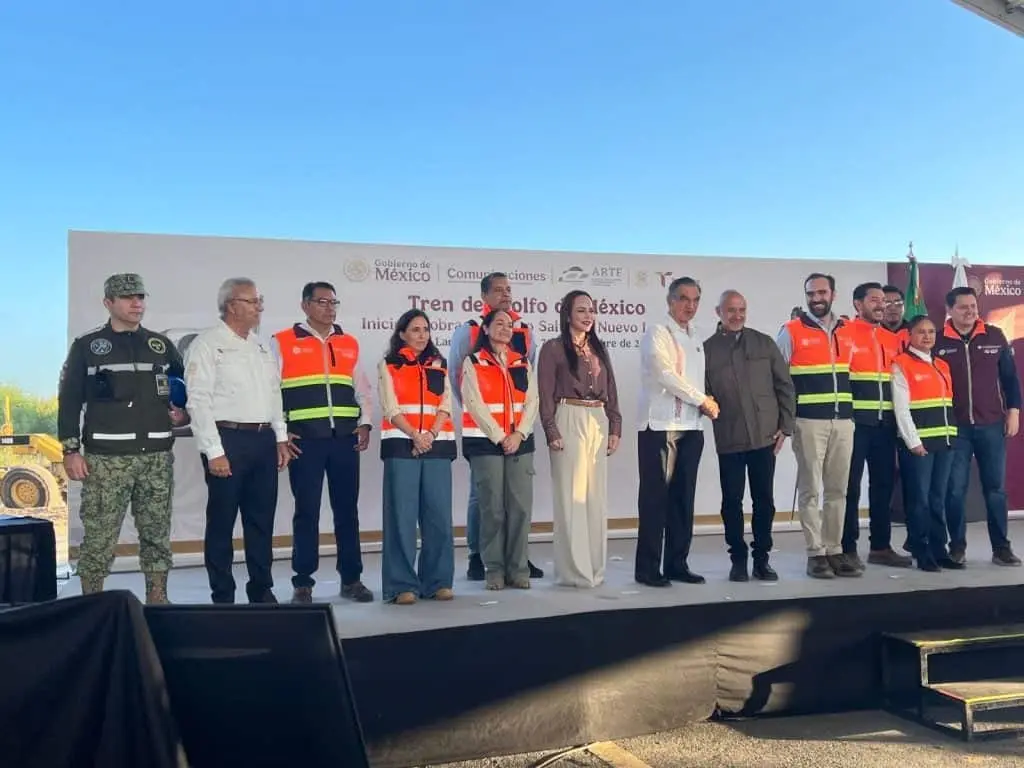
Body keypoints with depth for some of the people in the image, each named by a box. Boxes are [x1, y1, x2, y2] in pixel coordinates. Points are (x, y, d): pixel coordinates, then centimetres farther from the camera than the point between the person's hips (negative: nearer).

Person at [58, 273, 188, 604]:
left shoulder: (161, 345, 13)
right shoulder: (86, 346, 4)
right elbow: (69, 401, 2)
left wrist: (185, 414, 4)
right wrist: (71, 450, -5)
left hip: (157, 456, 3)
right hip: (106, 457, -3)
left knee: (157, 534, 8)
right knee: (99, 537, -3)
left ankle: (157, 600, 17)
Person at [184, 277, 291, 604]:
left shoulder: (262, 345, 15)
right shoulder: (207, 344, -6)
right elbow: (199, 400, -12)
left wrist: (280, 437, 12)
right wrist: (214, 451, -16)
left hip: (263, 439, 7)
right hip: (228, 439, -6)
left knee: (262, 520, 12)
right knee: (222, 522, 3)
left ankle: (262, 590, 23)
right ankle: (223, 596, 13)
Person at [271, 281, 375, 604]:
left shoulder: (349, 343, 15)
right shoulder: (282, 343, 2)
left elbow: (363, 389, 19)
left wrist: (365, 423, 6)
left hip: (345, 439, 4)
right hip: (304, 440, -3)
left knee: (347, 510, 8)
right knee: (307, 512, 2)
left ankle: (351, 578, 18)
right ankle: (303, 583, 12)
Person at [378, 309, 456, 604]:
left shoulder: (439, 365, 16)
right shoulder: (388, 366, 7)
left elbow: (446, 406, 7)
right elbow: (391, 409, -2)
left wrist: (431, 434, -9)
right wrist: (414, 435, -16)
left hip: (438, 445, 3)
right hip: (401, 444, -3)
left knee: (439, 514, 2)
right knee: (402, 515, -4)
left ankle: (438, 581, 10)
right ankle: (402, 584, 0)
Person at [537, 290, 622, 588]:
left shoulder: (598, 349, 16)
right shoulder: (553, 348, -1)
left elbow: (611, 392, 16)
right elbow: (545, 395, -6)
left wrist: (615, 427, 7)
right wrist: (552, 431, -14)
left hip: (598, 423, 6)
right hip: (569, 421, -6)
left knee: (596, 496, 8)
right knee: (571, 495, -4)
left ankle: (594, 567, 16)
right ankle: (573, 570, 1)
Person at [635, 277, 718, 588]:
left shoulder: (696, 336, 17)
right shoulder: (657, 332, -4)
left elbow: (697, 378, 17)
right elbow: (666, 375, -14)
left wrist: (704, 404, -2)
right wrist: (703, 401, -9)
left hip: (692, 426, 7)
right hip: (660, 425, -6)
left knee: (684, 497, 8)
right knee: (655, 497, -4)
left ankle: (677, 563, 16)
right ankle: (647, 568, 1)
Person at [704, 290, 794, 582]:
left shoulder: (764, 343, 7)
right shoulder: (708, 349, 2)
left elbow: (785, 385, 7)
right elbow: (703, 393, 1)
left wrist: (785, 425, 3)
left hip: (765, 435, 2)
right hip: (728, 439, -1)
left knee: (764, 500, 7)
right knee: (732, 501, 4)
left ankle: (762, 559, 19)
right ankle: (738, 559, 17)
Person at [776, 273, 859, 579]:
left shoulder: (848, 333, 13)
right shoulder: (792, 332, -1)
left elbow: (854, 375, 17)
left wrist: (853, 412, 9)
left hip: (844, 421, 5)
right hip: (809, 421, -4)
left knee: (837, 489, 8)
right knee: (810, 488, -1)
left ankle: (834, 550, 16)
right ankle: (816, 553, 5)